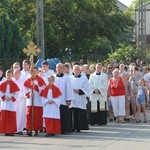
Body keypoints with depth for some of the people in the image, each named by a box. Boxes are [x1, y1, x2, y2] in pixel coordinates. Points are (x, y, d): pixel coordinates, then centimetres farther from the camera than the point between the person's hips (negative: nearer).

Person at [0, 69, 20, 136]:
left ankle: (11, 131, 2)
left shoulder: (14, 84, 0)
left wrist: (11, 98, -14)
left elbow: (17, 93, -2)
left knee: (12, 117, -2)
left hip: (12, 103, -2)